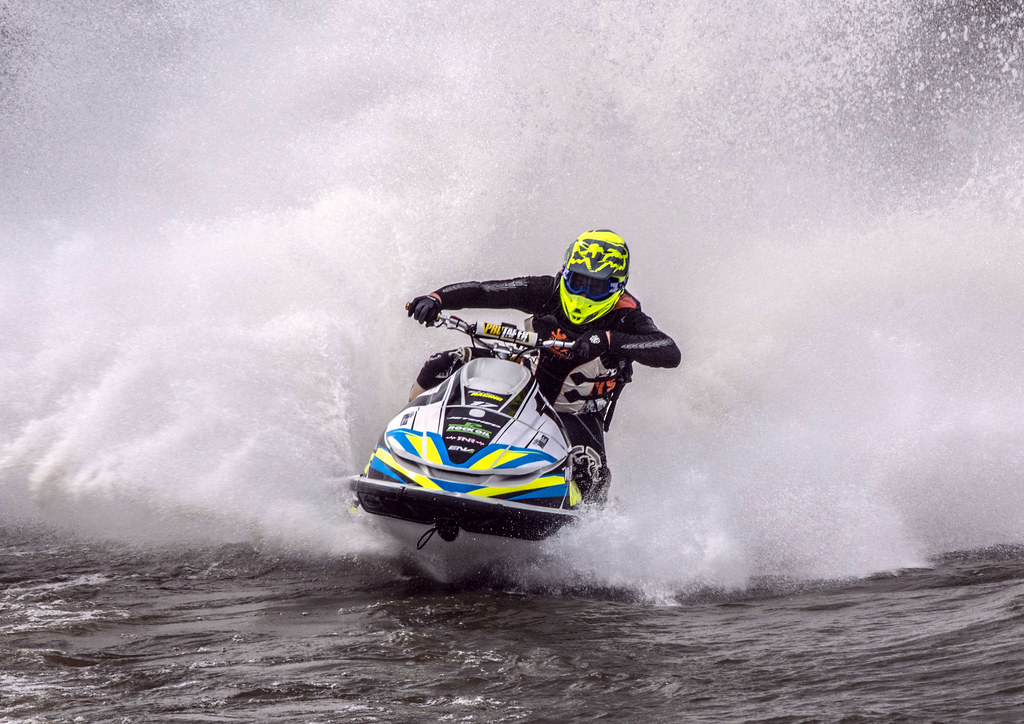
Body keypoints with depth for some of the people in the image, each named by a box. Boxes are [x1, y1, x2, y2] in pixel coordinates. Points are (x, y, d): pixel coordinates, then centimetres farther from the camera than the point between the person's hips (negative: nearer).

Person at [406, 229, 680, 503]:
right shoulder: (549, 293, -13)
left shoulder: (626, 319, -21)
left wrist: (608, 341, -52)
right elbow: (480, 291, -13)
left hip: (575, 412, -3)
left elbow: (671, 353, -40)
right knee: (442, 366, -15)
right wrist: (435, 299, -31)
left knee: (591, 472, -32)